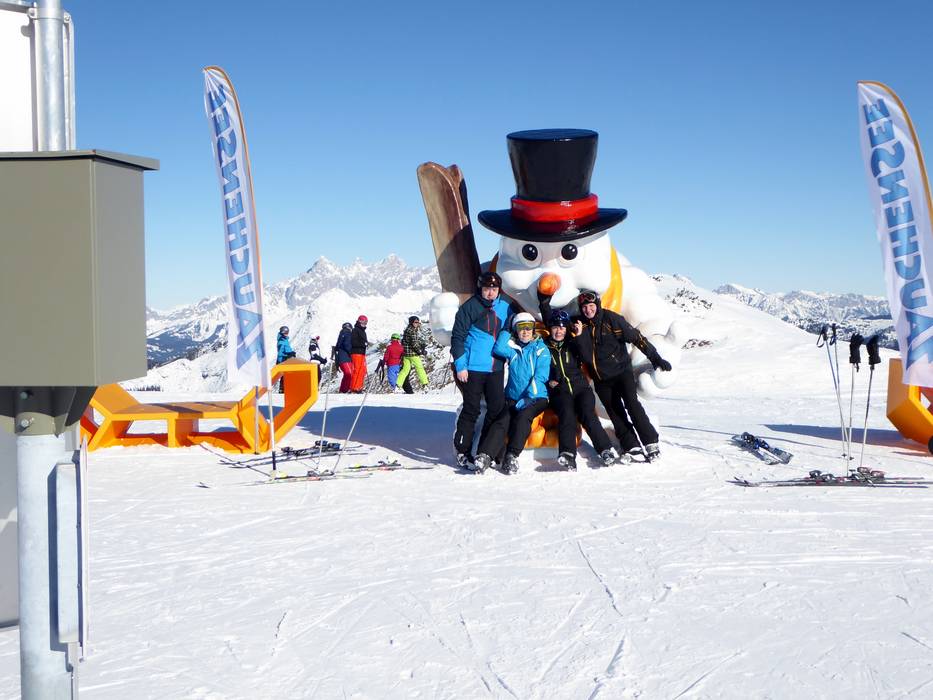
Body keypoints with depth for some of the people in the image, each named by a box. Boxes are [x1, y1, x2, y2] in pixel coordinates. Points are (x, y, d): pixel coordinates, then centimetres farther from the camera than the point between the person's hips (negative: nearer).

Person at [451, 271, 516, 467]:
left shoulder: (505, 308, 9)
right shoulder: (470, 307, -5)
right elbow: (457, 337, -6)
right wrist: (460, 365, -11)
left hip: (495, 368, 5)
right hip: (473, 368, -5)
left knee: (498, 407, 3)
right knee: (471, 410, -2)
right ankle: (462, 451, 8)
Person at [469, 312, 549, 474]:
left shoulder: (541, 349, 5)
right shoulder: (511, 348, 15)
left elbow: (540, 376, -5)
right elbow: (498, 349, -8)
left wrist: (528, 397, -16)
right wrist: (506, 331, 4)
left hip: (537, 397, -2)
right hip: (513, 398, 2)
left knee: (523, 416, -33)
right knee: (502, 420, -25)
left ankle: (512, 456, -34)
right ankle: (484, 456, -40)